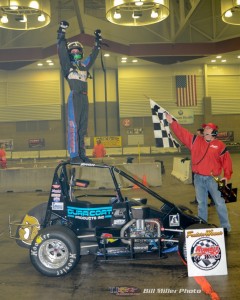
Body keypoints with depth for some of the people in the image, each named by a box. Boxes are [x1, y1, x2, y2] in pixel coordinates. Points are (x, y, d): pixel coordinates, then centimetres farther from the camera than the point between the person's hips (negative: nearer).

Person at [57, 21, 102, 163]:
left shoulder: (84, 65, 23)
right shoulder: (68, 65, 8)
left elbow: (93, 55, 34)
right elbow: (61, 51, -1)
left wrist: (98, 41, 37)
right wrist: (62, 33, -5)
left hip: (84, 98, 6)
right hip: (74, 97, -6)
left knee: (83, 127, 5)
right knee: (74, 126, -11)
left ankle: (82, 154, 8)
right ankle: (74, 155, -12)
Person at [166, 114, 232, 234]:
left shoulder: (220, 145, -3)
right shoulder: (196, 140, 6)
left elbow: (226, 160, -3)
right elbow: (182, 133, 2)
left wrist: (227, 175, -9)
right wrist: (172, 122, -6)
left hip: (213, 179, -3)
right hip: (198, 178, 4)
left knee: (219, 203, 1)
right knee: (201, 203, 13)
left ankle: (226, 227, 11)